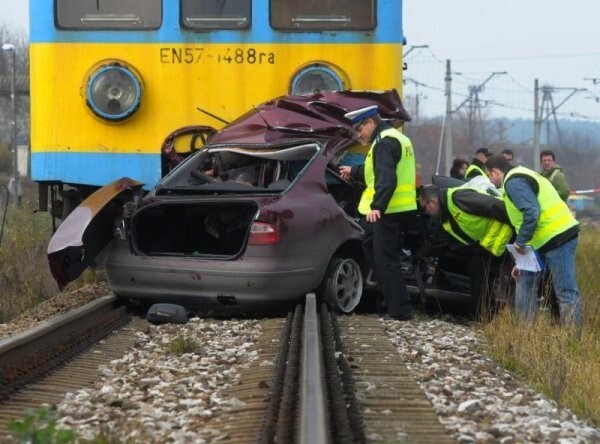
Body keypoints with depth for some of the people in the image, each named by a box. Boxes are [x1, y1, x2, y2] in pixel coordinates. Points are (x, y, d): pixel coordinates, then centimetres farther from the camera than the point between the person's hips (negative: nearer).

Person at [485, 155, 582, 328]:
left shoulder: (513, 182, -9)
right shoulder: (519, 178, 25)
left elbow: (531, 212, -23)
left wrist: (520, 242, -12)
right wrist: (522, 261, 25)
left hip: (557, 237, -11)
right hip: (546, 240, 11)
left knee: (566, 292, -8)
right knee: (525, 282, 17)